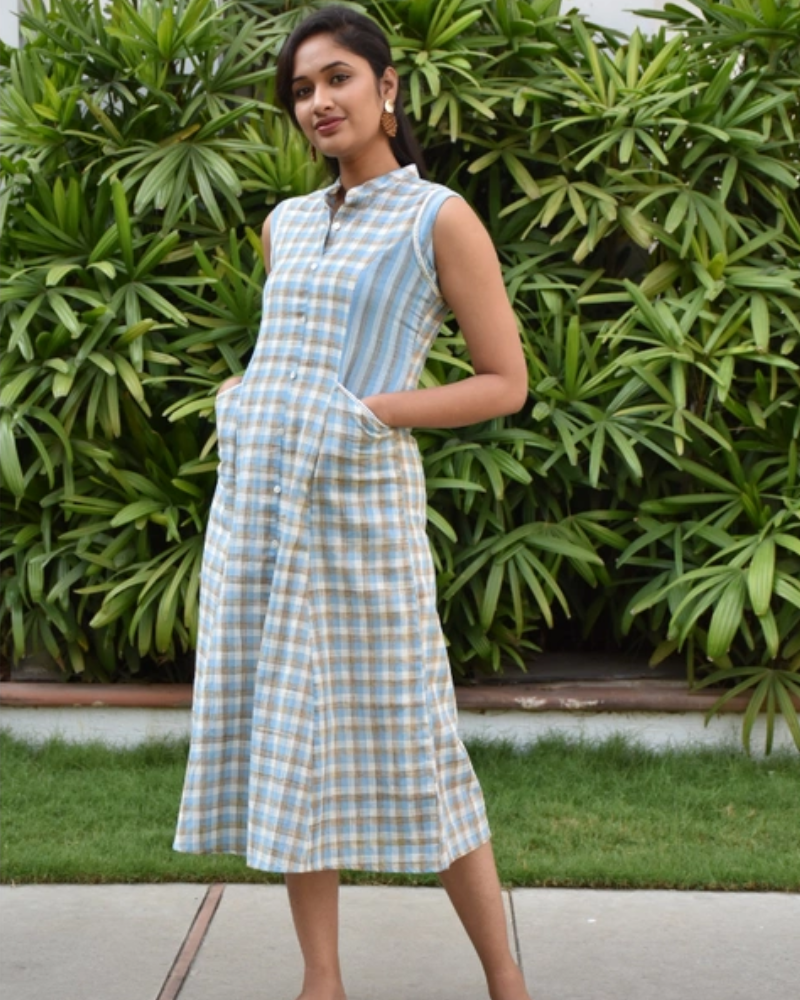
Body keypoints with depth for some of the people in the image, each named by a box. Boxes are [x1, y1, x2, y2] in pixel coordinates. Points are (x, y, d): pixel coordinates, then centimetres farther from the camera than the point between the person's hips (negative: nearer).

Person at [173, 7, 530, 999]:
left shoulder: (440, 219, -2)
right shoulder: (284, 226, 15)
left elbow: (507, 383, -3)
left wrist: (372, 412, -13)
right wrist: (245, 398, 10)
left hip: (358, 504, -6)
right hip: (256, 501, 6)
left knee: (405, 741, -3)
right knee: (285, 741, 5)